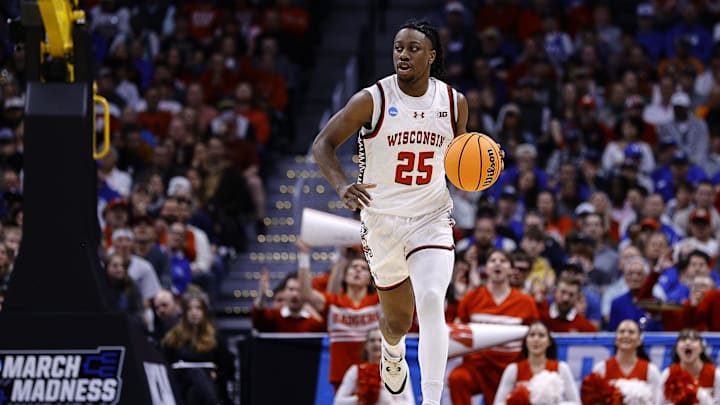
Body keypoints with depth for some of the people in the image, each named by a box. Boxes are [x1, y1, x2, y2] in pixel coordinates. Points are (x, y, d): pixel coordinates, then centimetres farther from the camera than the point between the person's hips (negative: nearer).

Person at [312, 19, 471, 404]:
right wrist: (341, 185, -28)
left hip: (432, 219, 0)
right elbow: (322, 144, -9)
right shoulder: (373, 100, -11)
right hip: (382, 220, 0)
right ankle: (393, 350, 53)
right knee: (398, 319, 14)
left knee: (431, 304, -23)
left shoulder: (453, 102, -2)